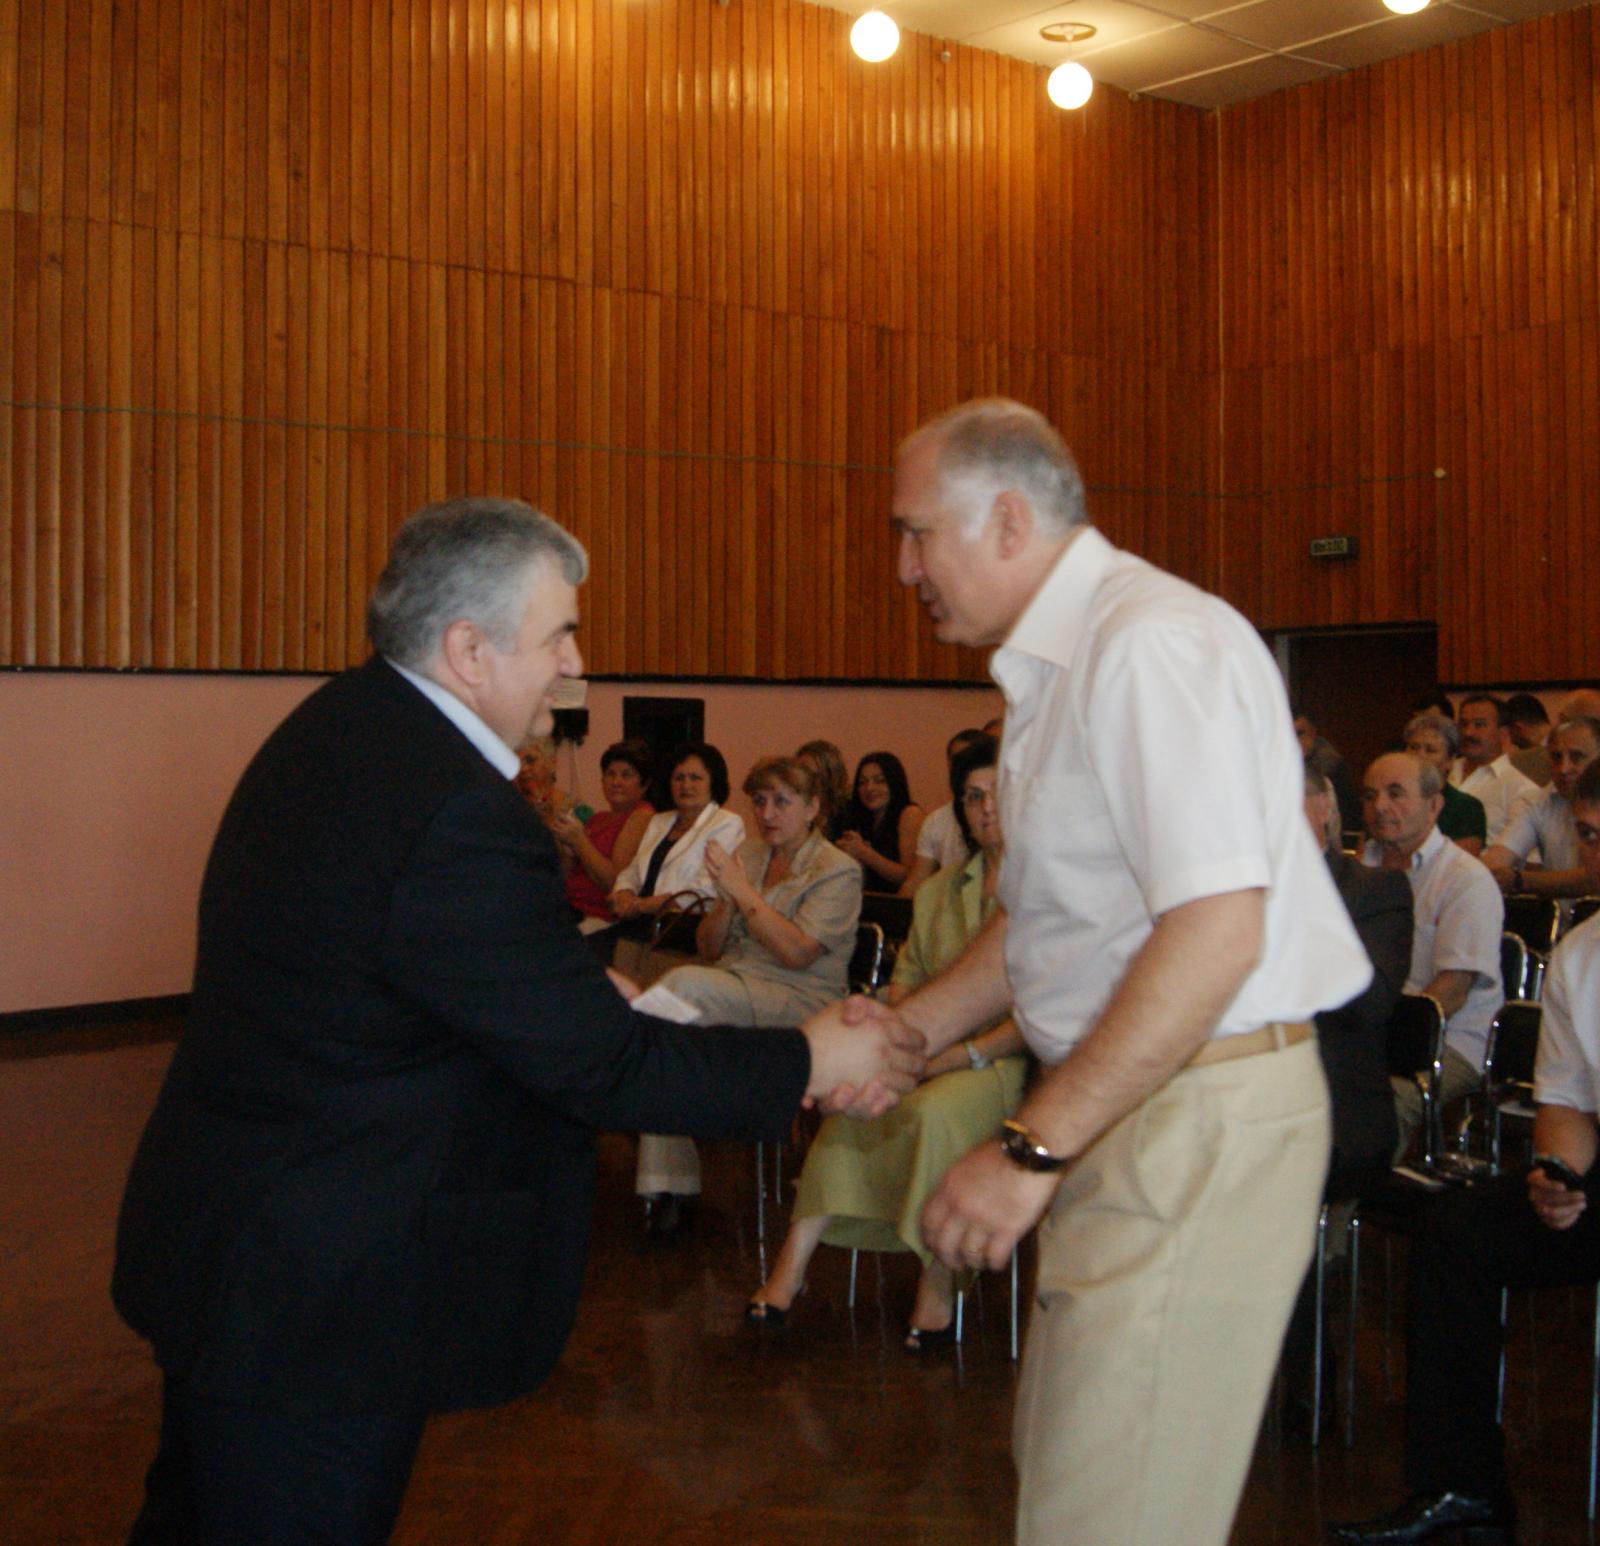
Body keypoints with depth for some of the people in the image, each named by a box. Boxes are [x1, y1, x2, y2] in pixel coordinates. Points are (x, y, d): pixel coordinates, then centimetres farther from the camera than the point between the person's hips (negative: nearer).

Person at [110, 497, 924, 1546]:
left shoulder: (335, 730, 4)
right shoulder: (460, 820, -28)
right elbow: (602, 1065, -22)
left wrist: (588, 986, 9)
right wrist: (810, 1065, -11)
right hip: (317, 1302, -10)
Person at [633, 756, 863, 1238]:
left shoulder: (838, 872, 0)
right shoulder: (747, 854, 18)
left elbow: (796, 953, -14)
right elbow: (708, 949, 16)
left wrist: (744, 891, -13)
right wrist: (725, 902, -4)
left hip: (799, 1002, -5)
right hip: (730, 989, 6)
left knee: (682, 984, -31)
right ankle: (669, 1184, -26)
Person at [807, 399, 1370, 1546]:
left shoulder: (1155, 643, -18)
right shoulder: (1058, 666, 15)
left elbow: (1216, 934, -26)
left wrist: (1033, 1149, -23)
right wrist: (913, 1025, 8)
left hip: (1202, 1116, -10)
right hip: (1125, 1108, 10)